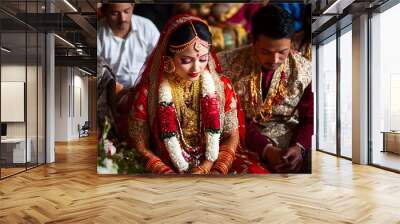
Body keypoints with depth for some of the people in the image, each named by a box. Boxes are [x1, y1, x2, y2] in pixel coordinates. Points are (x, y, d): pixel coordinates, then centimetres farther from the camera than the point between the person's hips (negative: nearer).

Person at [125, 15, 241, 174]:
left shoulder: (221, 86, -3)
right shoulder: (146, 91, -10)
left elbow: (231, 136, 4)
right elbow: (141, 148, -4)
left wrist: (217, 170, -10)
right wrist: (168, 173, -13)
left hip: (212, 167, 2)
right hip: (169, 170, -1)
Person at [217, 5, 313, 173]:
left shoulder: (305, 70, -3)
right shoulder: (230, 65, -10)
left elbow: (309, 118, 4)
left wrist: (299, 147, -16)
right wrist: (266, 149, -20)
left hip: (291, 140, 3)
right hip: (246, 141, -2)